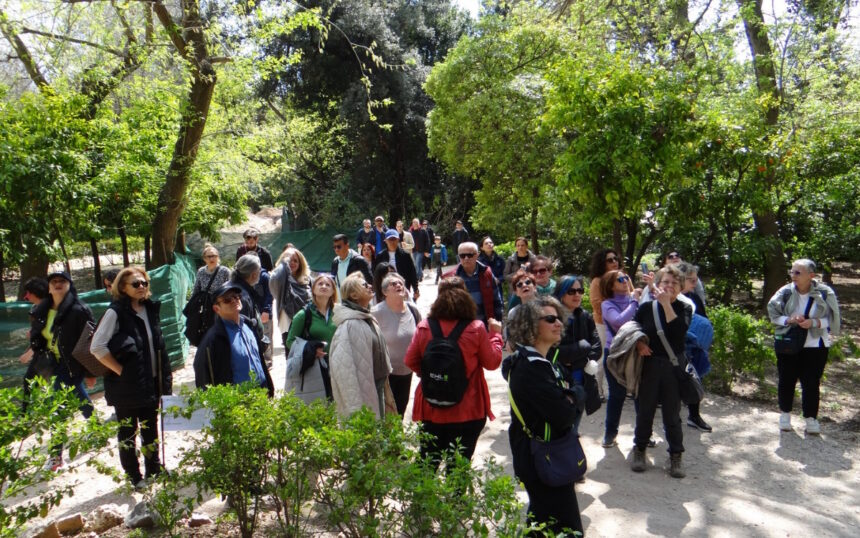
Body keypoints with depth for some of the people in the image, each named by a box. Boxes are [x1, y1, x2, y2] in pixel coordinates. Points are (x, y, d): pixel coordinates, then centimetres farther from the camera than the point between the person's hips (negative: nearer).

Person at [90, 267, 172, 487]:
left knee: (150, 428, 18)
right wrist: (120, 371, -16)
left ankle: (154, 469, 33)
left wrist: (164, 377, 8)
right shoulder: (116, 312, -14)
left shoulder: (151, 308, 5)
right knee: (128, 432, 9)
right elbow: (97, 347, -19)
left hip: (151, 383, 6)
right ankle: (133, 476, 23)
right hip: (126, 386, -6)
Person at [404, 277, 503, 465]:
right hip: (467, 411, -2)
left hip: (432, 409, 2)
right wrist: (496, 334, 10)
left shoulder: (424, 327, -8)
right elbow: (492, 362, -4)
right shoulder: (476, 329, -14)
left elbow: (410, 362, -1)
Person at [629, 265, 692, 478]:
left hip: (673, 367, 0)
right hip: (649, 365, 0)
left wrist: (666, 304, -21)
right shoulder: (646, 307, 0)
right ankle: (639, 449, 27)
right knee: (645, 410, 10)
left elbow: (679, 331, -20)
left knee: (672, 413, 6)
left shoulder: (684, 309, 0)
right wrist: (638, 343, -11)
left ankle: (675, 456, 20)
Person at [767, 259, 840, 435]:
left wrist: (814, 322, -19)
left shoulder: (825, 293, -9)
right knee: (786, 381, 9)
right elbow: (772, 314, -1)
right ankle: (785, 413, 27)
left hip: (815, 346, -1)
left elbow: (832, 319, -2)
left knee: (812, 383, 2)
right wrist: (789, 320, -20)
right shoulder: (785, 292, -8)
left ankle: (811, 418, 17)